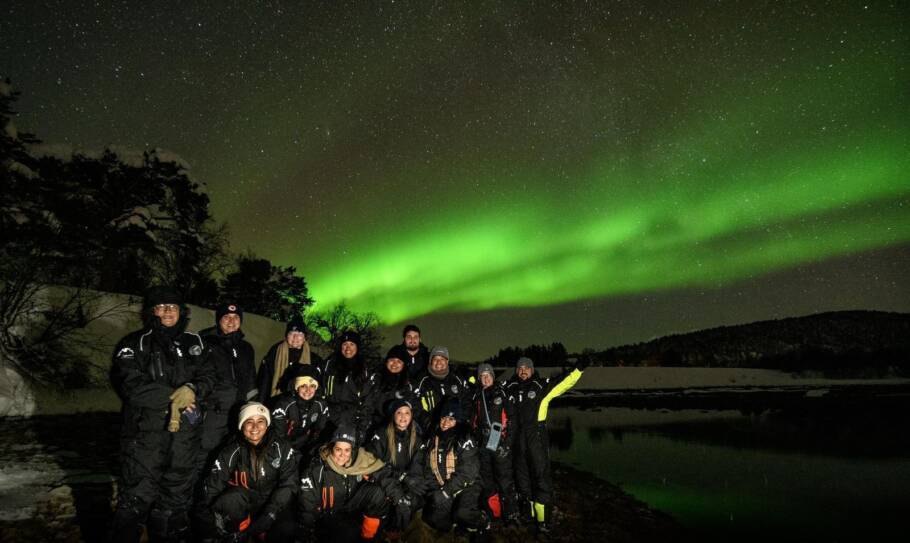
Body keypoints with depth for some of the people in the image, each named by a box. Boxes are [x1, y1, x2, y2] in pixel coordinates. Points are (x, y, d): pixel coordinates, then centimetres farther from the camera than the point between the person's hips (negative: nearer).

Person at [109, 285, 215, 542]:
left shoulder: (193, 343, 12)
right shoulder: (133, 344, -1)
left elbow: (208, 377, 7)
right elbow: (129, 384, -14)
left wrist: (191, 390, -15)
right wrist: (172, 396, -15)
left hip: (185, 434, 4)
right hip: (145, 432, -4)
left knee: (176, 497, 14)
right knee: (137, 498, -4)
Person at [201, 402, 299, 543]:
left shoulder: (282, 448, -7)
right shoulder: (231, 452, -5)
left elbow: (288, 485, -10)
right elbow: (213, 487, -8)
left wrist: (267, 516, -22)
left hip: (273, 503, 0)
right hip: (244, 504, 1)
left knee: (287, 530, -29)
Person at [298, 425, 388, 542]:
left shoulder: (359, 462, -12)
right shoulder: (317, 470, -18)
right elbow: (307, 506, -12)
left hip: (350, 511, 5)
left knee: (376, 491, -20)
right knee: (351, 533, -35)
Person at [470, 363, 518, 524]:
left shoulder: (501, 393, 1)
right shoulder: (477, 396, 13)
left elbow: (511, 418, -3)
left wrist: (507, 442, -10)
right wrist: (476, 438, 8)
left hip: (500, 443, -4)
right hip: (483, 444, 4)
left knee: (505, 480, -6)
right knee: (485, 480, 8)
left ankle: (511, 514, 1)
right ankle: (493, 512, 21)